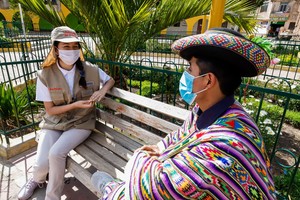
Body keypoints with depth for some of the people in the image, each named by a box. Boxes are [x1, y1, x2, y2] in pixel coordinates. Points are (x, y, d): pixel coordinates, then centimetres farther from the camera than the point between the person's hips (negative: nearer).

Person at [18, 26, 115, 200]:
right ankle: (37, 179, 30)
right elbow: (50, 109, -6)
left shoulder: (90, 69, -10)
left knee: (56, 153, -24)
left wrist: (102, 90, -15)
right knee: (42, 163, -13)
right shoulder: (45, 75, -11)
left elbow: (110, 80, 8)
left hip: (81, 122, -1)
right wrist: (75, 104, -22)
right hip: (54, 122, 1)